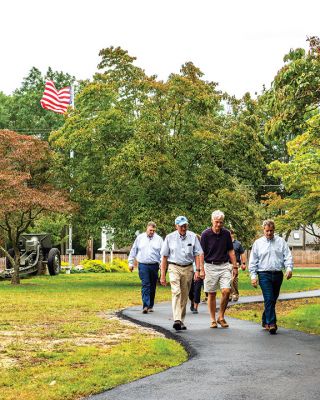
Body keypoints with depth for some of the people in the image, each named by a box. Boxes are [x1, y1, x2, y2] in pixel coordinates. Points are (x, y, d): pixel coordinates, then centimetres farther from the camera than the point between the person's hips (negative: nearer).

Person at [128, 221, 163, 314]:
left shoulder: (159, 239, 7)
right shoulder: (139, 238, 8)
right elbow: (133, 251, 14)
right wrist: (131, 262, 10)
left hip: (154, 265, 2)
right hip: (143, 265, -2)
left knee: (152, 286, 8)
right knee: (145, 285, -12)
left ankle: (150, 306, 19)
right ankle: (145, 306, -19)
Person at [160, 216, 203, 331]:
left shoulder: (192, 237, 4)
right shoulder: (169, 237, 2)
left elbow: (197, 254, 6)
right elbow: (164, 257, 5)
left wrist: (197, 270, -6)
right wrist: (162, 275, 2)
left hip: (188, 268, 2)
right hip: (174, 268, -2)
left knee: (184, 296, 7)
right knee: (176, 292, -19)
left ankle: (181, 321, 18)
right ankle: (177, 320, -29)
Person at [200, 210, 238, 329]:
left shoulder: (226, 233, 3)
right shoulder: (205, 234, -6)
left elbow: (231, 251, 11)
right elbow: (201, 253, -4)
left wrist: (235, 266, 7)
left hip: (224, 266, 2)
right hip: (210, 266, -2)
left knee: (226, 291, -11)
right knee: (211, 294, 4)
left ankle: (221, 317, 4)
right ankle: (213, 320, 14)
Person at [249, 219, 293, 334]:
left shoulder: (281, 241, 10)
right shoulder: (258, 243, 7)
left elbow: (288, 256, 4)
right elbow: (253, 261, 6)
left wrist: (289, 268, -13)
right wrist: (253, 275, -2)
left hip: (278, 274, 3)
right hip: (264, 274, -3)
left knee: (273, 300, 9)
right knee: (269, 299, -14)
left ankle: (265, 321, 25)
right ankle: (271, 324, -17)